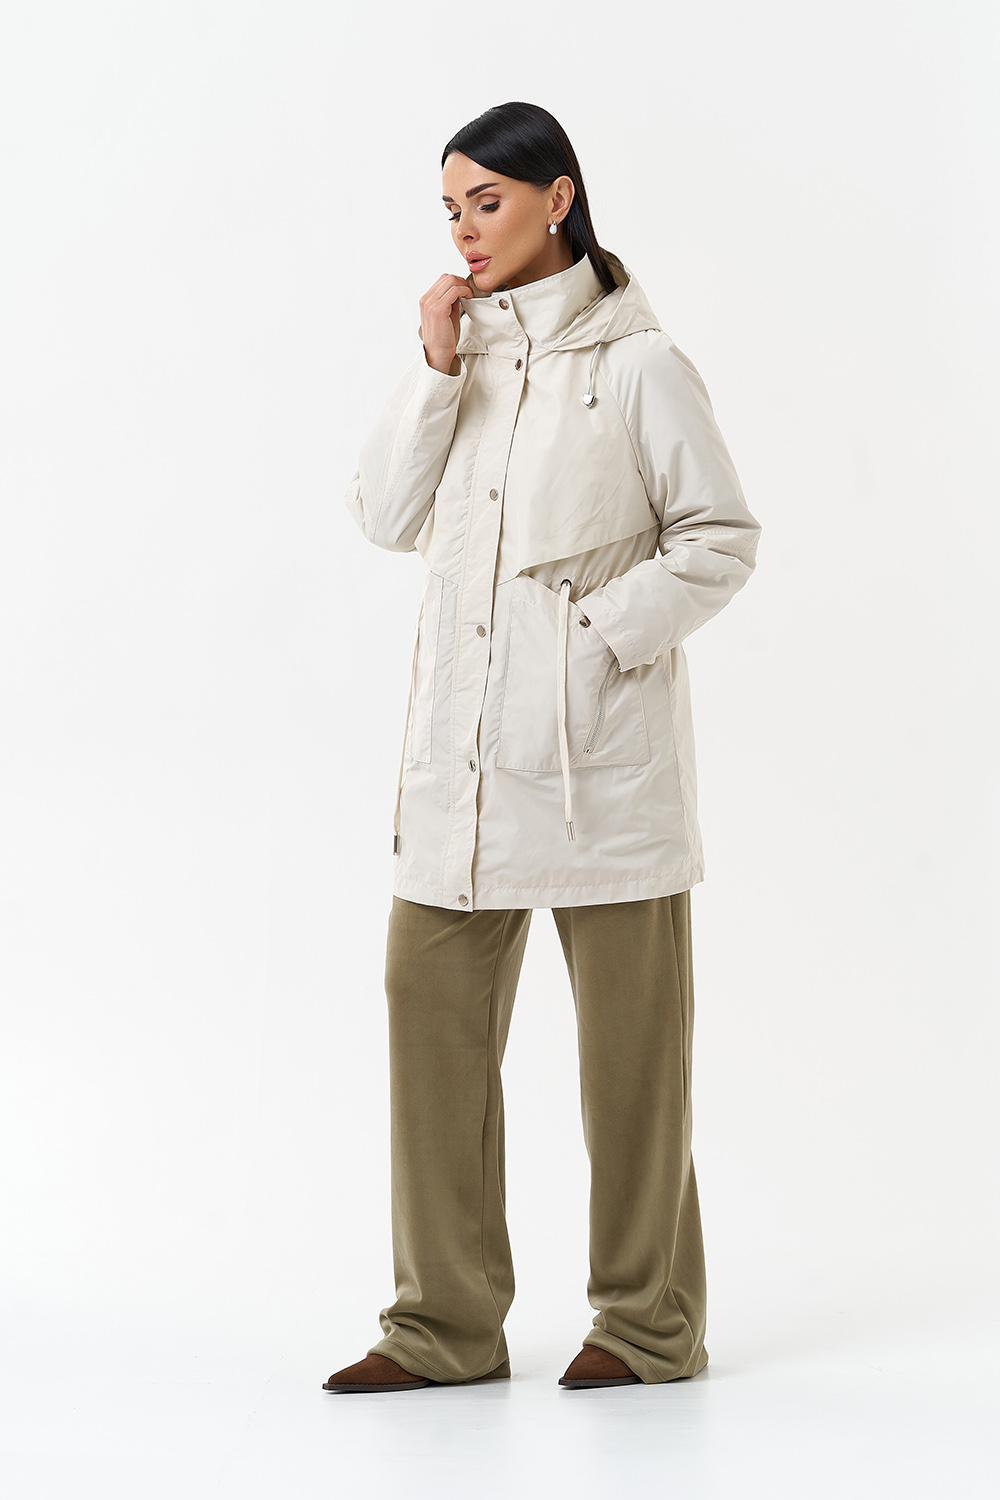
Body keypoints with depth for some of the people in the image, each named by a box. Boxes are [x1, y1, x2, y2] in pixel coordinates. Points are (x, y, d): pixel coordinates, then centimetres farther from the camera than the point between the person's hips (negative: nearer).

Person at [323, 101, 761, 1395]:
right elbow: (385, 516, 3)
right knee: (431, 1011, 3)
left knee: (628, 1036, 4)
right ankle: (446, 1322, 13)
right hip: (463, 749, 5)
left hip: (599, 746, -5)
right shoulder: (461, 352, 12)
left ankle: (647, 1321, 16)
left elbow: (722, 538, -3)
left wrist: (605, 633, -13)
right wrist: (436, 368, -5)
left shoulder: (636, 364, -4)